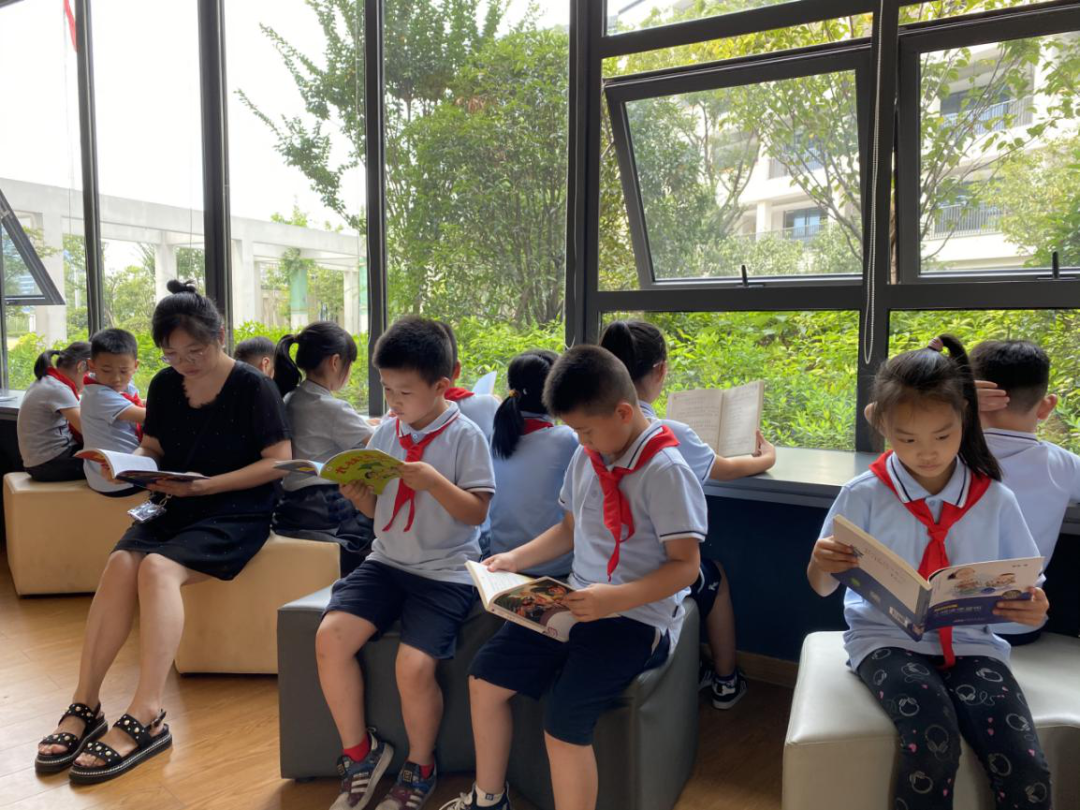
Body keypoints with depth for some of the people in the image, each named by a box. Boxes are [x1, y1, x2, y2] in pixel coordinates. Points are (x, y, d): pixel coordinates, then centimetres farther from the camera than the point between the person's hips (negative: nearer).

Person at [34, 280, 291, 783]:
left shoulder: (252, 387, -11)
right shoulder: (165, 386, 7)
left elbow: (279, 461, -13)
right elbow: (152, 447, 17)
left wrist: (207, 484, -20)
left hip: (237, 511, -5)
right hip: (176, 505, 5)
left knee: (157, 567, -30)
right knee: (121, 562, -24)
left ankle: (146, 716, -29)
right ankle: (85, 704, -18)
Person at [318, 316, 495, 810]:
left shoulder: (465, 436, -8)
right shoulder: (385, 432, 8)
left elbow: (477, 512, -10)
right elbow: (376, 508, 14)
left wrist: (432, 481, -23)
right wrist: (356, 494, -7)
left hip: (445, 572, -5)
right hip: (387, 561, 6)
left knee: (413, 666, -21)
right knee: (330, 637, -14)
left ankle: (419, 770, 10)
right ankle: (359, 752, 9)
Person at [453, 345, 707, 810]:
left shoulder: (665, 471, -18)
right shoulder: (587, 457, 5)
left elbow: (684, 566, -19)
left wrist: (617, 600, -30)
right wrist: (515, 559, 5)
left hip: (638, 617, -8)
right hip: (577, 603, 8)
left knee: (563, 724, -22)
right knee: (485, 677, 4)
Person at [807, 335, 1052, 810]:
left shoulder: (995, 500, 1)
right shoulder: (863, 497, -5)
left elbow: (1023, 590, 9)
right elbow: (823, 588, 3)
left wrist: (1032, 608, -15)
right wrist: (821, 565, -21)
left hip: (970, 643, 2)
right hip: (888, 641, -2)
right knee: (933, 742, -29)